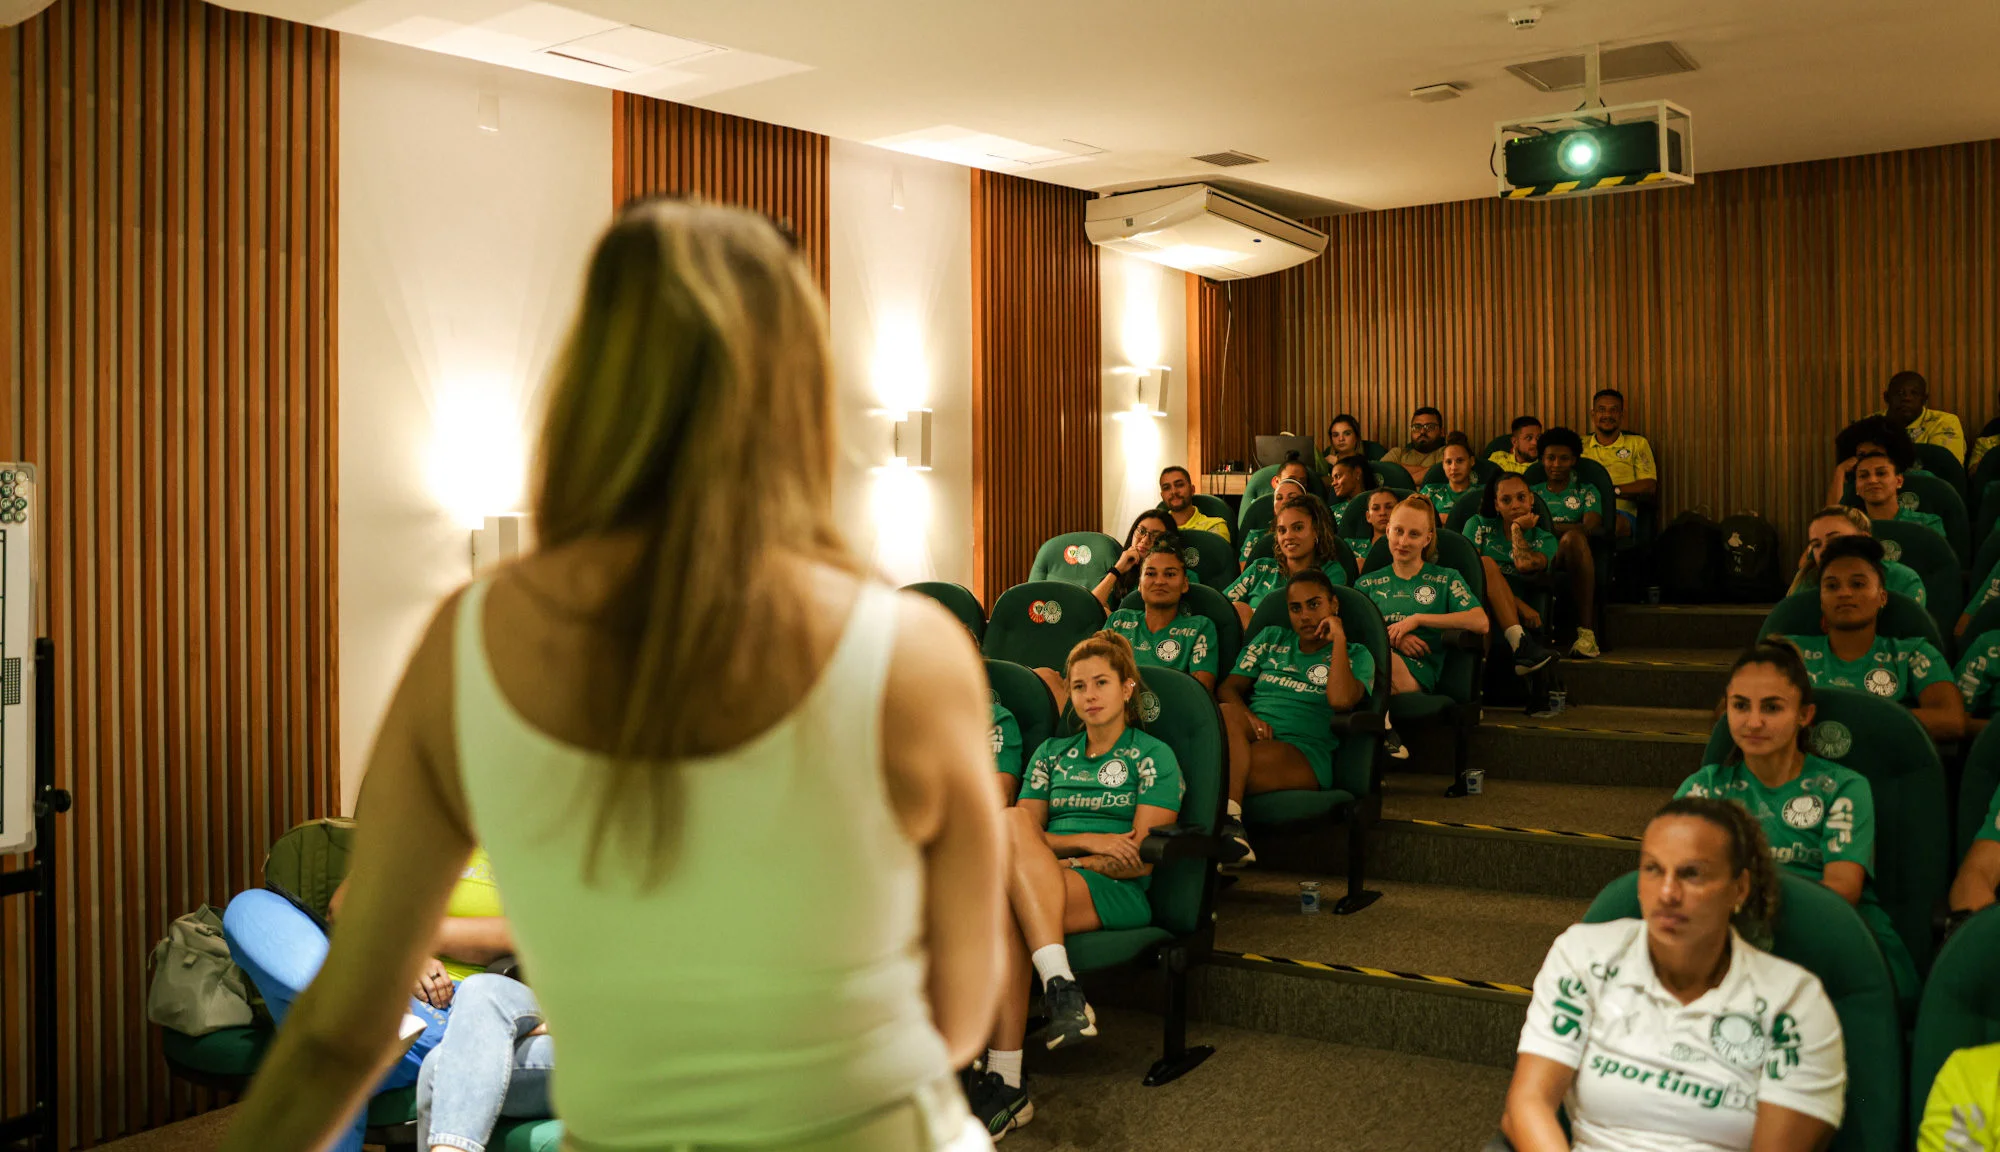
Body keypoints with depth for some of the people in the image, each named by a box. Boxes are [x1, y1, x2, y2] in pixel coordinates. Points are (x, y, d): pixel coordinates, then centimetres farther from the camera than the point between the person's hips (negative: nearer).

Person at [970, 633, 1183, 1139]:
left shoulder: (1153, 756, 11)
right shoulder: (1051, 752, 25)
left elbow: (1144, 857, 0)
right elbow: (1029, 828, 11)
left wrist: (1063, 856, -7)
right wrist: (1088, 841, -7)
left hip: (1117, 892, -3)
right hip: (1041, 886, 3)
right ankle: (1060, 986, -40)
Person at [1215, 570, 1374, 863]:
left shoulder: (1355, 655, 15)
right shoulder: (1271, 639, 27)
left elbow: (1341, 700, -9)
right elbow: (1228, 688, 16)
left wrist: (1339, 639, -1)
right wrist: (1245, 715, -7)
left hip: (1305, 754, -4)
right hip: (1252, 737, 4)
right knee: (1226, 715, -37)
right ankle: (1229, 821, -47)